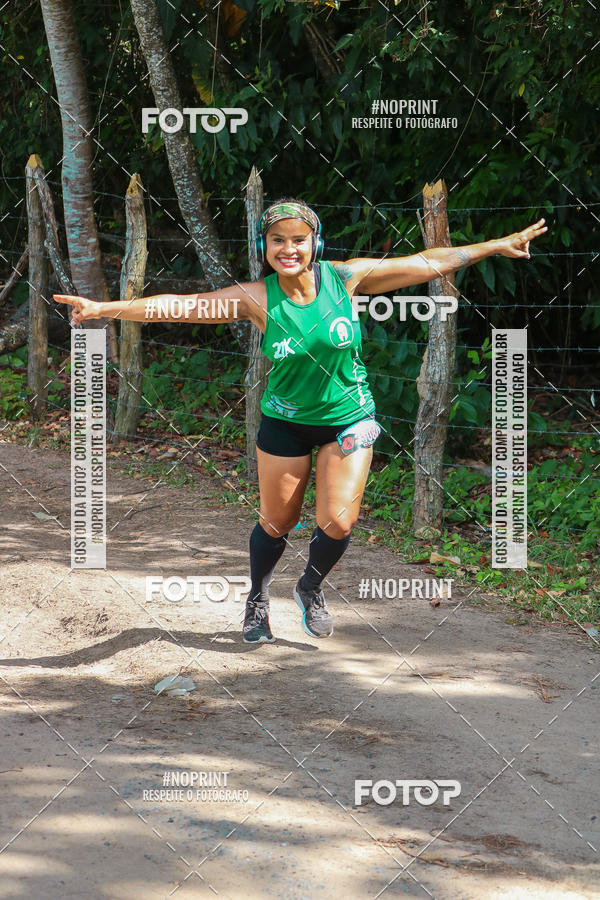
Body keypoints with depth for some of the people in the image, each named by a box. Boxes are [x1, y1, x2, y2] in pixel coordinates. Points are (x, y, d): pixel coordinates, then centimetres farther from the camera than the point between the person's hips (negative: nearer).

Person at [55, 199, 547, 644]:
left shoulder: (345, 278, -12)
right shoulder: (256, 299, -15)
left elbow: (429, 263, -5)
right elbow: (180, 305, -19)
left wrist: (498, 245, 0)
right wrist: (103, 308, -27)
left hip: (349, 418, 0)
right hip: (286, 421, 0)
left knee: (338, 523, -8)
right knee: (276, 523, 8)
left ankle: (311, 587, 26)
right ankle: (258, 602, 38)